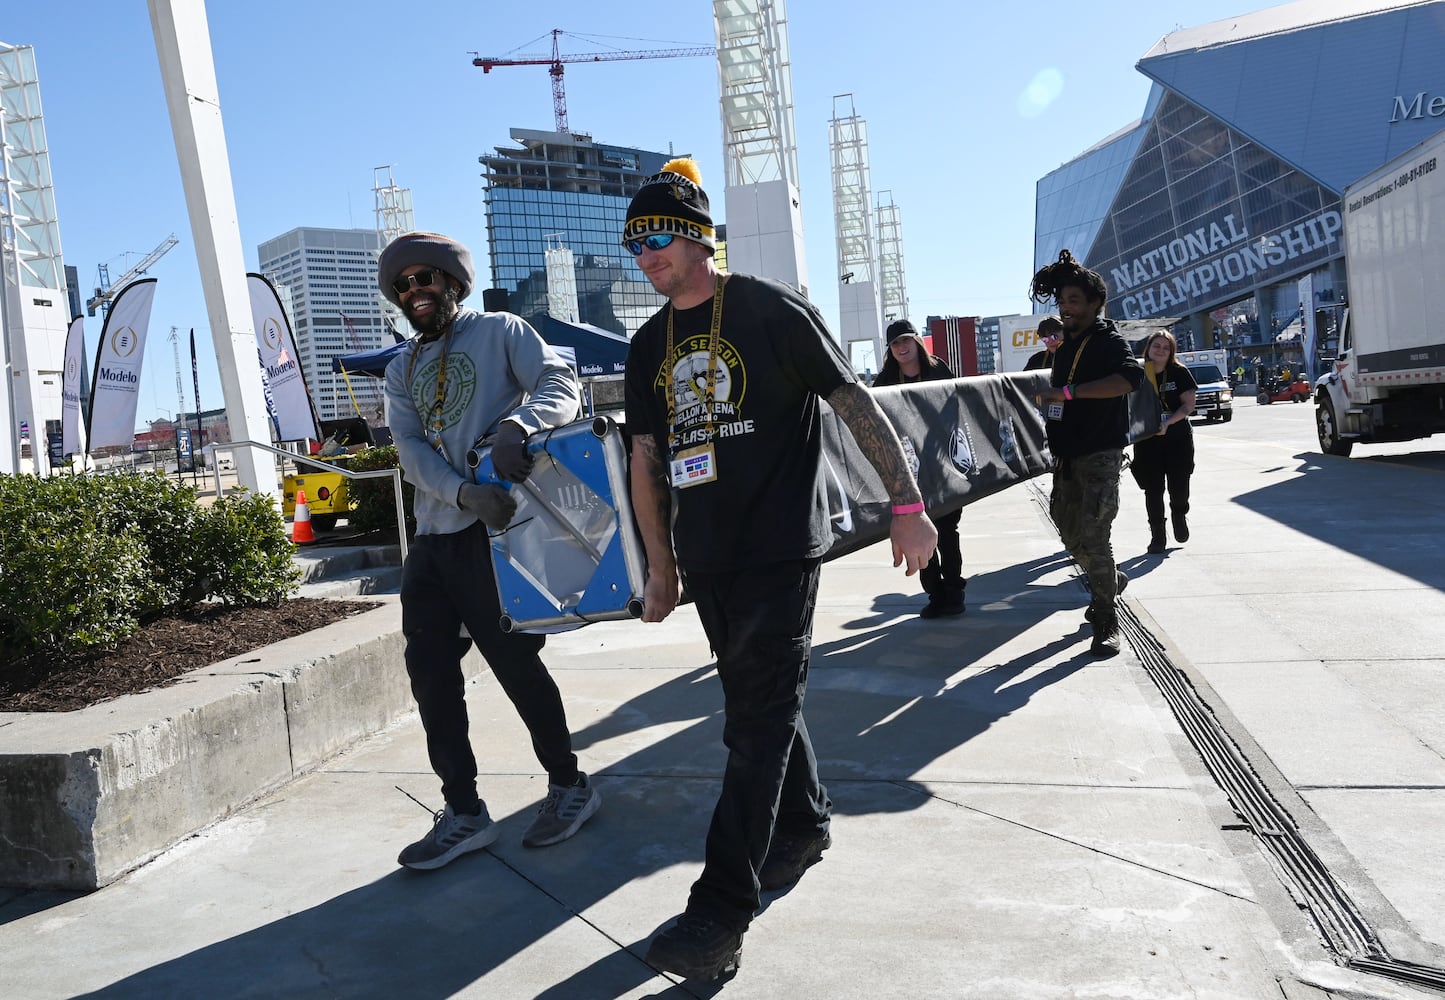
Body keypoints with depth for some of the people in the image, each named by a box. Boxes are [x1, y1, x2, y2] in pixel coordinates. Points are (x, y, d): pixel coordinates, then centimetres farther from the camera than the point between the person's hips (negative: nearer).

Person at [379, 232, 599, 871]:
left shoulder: (500, 332, 4)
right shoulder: (401, 370, 19)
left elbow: (562, 386, -10)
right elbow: (410, 448, 3)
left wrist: (514, 425, -32)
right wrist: (464, 493, -17)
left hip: (492, 528, -6)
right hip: (433, 534, 6)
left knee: (514, 661, -1)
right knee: (429, 672, 3)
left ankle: (568, 784, 19)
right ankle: (464, 813, 14)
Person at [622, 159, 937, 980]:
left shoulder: (773, 310, -6)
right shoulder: (651, 347, 12)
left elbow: (858, 404, -6)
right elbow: (648, 459, 15)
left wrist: (908, 504, -10)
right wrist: (661, 567, 15)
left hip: (779, 550, -6)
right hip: (705, 559, 6)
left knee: (758, 723, -5)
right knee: (760, 702, 17)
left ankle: (722, 914, -3)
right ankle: (805, 826, 38)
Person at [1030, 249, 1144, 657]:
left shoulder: (1108, 340, -8)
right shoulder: (1065, 347, 15)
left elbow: (1130, 376, -29)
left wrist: (1069, 391, -31)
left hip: (1100, 455, -8)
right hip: (1067, 455, 8)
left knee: (1093, 538, -11)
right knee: (1071, 535, 14)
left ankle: (1106, 623, 0)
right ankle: (1110, 581, 41)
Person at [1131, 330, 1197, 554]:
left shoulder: (1179, 373, -1)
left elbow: (1189, 405, -6)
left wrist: (1168, 423, -18)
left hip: (1178, 438, -1)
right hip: (1147, 441, 1)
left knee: (1179, 487, -1)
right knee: (1153, 490, 0)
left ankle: (1179, 515, 32)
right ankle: (1157, 535, 12)